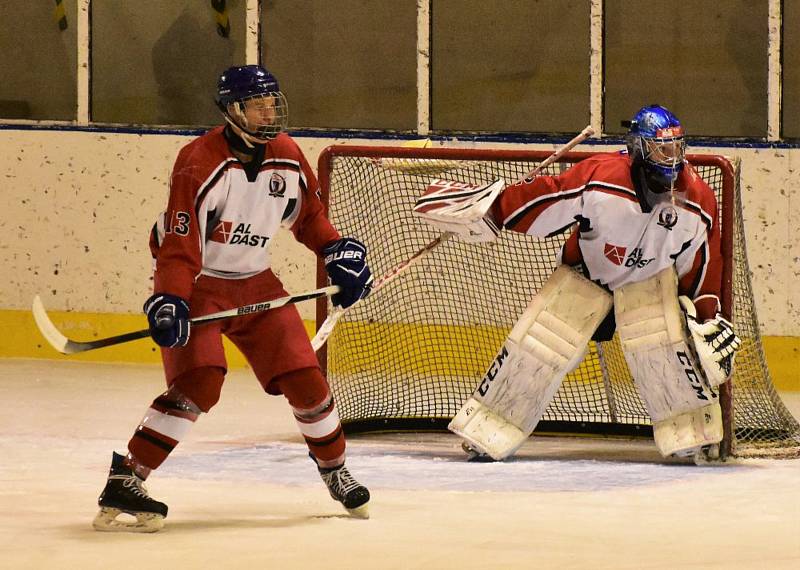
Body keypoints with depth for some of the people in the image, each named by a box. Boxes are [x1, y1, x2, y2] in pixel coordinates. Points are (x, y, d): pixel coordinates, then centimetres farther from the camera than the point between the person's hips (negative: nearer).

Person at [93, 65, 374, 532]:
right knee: (199, 383, -24)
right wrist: (170, 301, -36)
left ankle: (336, 470, 27)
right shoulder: (200, 162, -22)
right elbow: (178, 240, -26)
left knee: (304, 378, 3)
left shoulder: (288, 157, -2)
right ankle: (124, 483, -21)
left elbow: (308, 213, 17)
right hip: (197, 283, -6)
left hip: (254, 282, 6)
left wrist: (339, 250, 4)